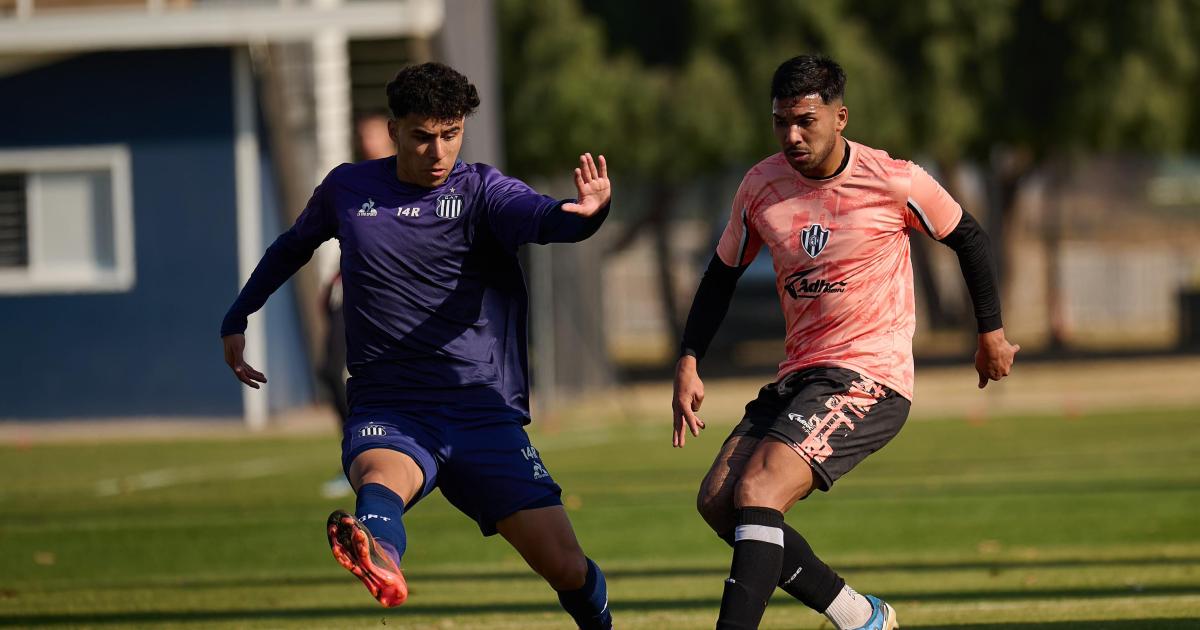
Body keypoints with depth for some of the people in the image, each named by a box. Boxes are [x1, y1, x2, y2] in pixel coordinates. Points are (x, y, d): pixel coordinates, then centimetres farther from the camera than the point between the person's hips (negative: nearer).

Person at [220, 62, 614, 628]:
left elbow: (542, 219, -23)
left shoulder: (482, 192, 0)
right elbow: (293, 246, 30)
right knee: (382, 476, -37)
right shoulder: (347, 189, 9)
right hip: (387, 412, 0)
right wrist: (237, 319, 35)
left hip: (484, 413, 0)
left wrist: (584, 214, -46)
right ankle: (377, 558, -73)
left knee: (565, 565, -7)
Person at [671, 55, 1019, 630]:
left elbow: (967, 237, 8)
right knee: (717, 500, -5)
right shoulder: (760, 186, 2)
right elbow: (723, 273, 17)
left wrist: (991, 333, 16)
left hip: (870, 378, -7)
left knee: (757, 491, -24)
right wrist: (689, 363, 7)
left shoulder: (894, 182, -10)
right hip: (798, 377, 7)